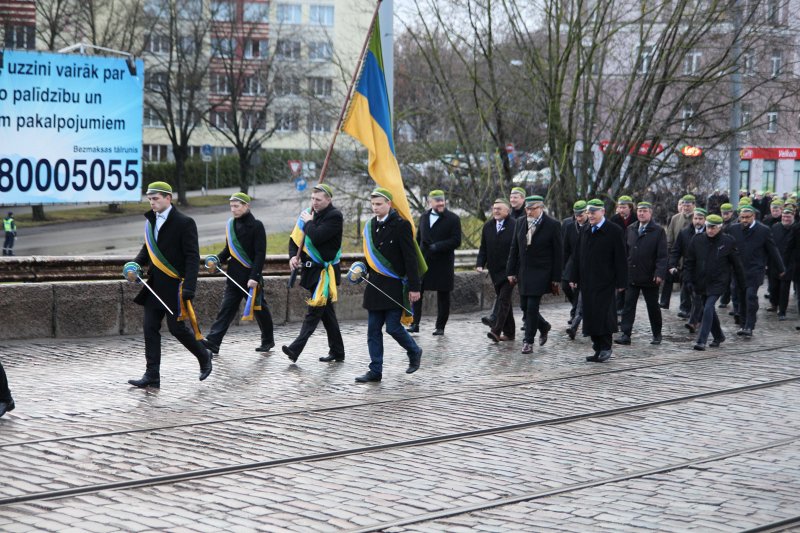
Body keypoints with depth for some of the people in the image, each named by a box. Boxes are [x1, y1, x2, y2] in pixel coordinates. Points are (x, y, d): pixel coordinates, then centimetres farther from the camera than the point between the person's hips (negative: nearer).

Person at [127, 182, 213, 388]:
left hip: (175, 286, -7)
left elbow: (192, 257, -13)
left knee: (177, 328, -3)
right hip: (155, 286, 7)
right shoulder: (151, 222, 11)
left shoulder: (184, 223, -11)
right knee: (150, 329, 2)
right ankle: (152, 375, 5)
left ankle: (203, 356, 22)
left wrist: (189, 288, -21)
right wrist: (136, 264, 2)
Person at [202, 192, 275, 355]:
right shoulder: (231, 224, 10)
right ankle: (213, 341, -9)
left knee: (258, 307, 7)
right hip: (234, 276, 6)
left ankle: (268, 340, 24)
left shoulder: (256, 225, -10)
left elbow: (260, 254, -14)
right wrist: (217, 260, 0)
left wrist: (254, 277, -20)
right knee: (226, 308, -1)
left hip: (251, 276, -6)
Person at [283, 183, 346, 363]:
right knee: (326, 312, 13)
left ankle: (295, 349, -18)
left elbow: (317, 237, -25)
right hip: (312, 269, 8)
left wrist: (309, 222, -8)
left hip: (325, 271, -8)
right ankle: (337, 352, 20)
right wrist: (293, 256, -2)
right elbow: (295, 239, 14)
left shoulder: (334, 216, -11)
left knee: (314, 310, -11)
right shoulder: (309, 214, 11)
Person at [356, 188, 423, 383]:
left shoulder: (401, 225, -10)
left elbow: (410, 257, -12)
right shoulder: (371, 225, 10)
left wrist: (414, 287, -14)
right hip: (376, 285, 7)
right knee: (373, 330, 4)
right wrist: (362, 269, 4)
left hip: (395, 286, -7)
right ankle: (375, 371, 9)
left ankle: (414, 352, 19)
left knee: (393, 327, -8)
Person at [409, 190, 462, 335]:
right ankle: (415, 323, -1)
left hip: (443, 263, -4)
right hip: (423, 262, 4)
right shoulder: (424, 217, 13)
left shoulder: (453, 219, -3)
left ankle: (440, 327, 11)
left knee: (443, 296, 3)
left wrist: (437, 246, -19)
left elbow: (456, 241, -10)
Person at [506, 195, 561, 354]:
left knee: (532, 307, -10)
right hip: (523, 272, 6)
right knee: (525, 307, 9)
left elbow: (557, 253, -7)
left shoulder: (552, 225, -8)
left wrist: (556, 278, -8)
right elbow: (514, 249, 11)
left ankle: (528, 341, 0)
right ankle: (543, 327, 35)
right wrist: (511, 272, 6)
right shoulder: (520, 223, 7)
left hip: (540, 273, -5)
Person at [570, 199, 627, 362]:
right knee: (590, 316, 5)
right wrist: (575, 278, 12)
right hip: (587, 282, 6)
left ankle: (605, 348, 0)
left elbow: (620, 258, -6)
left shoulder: (614, 231, -4)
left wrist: (620, 282, -10)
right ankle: (598, 349, 11)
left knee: (603, 314, -10)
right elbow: (579, 256, 17)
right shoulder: (585, 232, 14)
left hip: (605, 282, -6)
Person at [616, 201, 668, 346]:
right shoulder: (630, 230, 10)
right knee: (628, 305, -1)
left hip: (649, 278, -3)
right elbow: (624, 251, 12)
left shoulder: (658, 231, -5)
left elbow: (662, 255, -9)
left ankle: (657, 335, 21)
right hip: (631, 276, 4)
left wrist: (660, 273, -19)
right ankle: (626, 334, -1)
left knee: (653, 307, 8)